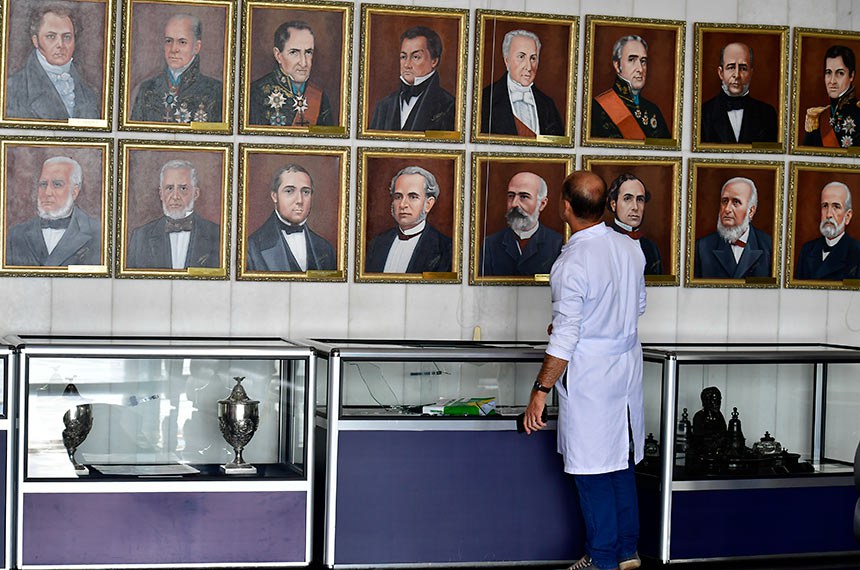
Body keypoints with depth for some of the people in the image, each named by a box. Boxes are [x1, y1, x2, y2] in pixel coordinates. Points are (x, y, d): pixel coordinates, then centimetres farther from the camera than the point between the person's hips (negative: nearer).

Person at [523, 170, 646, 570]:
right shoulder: (630, 248, 1)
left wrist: (540, 392, -15)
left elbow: (564, 339, -21)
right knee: (621, 463, 17)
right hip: (627, 367, 8)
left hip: (589, 378, -7)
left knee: (593, 470, 3)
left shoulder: (572, 263, -21)